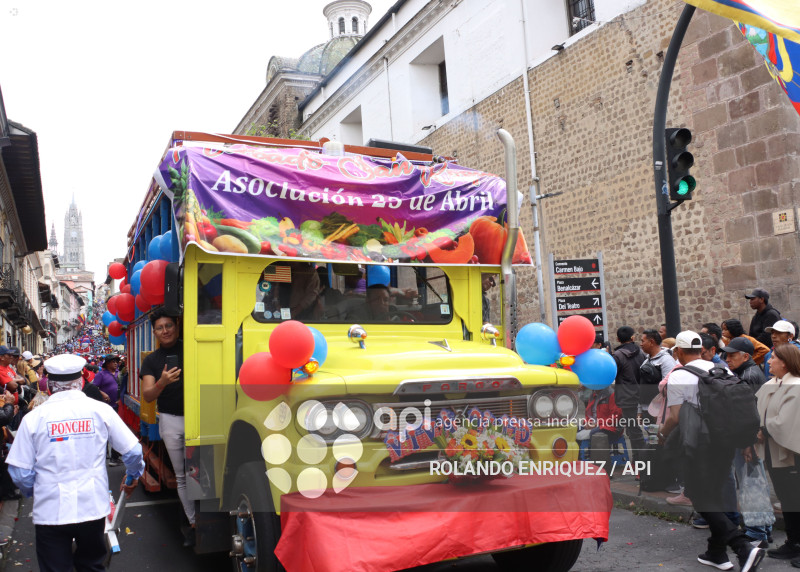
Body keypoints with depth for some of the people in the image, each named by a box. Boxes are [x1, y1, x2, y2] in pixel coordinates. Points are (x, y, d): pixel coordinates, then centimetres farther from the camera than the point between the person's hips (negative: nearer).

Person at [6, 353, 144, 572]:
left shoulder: (34, 417, -6)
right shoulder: (100, 410, -5)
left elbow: (19, 471, -3)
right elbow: (133, 451, -1)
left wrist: (32, 492, 19)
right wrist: (132, 477, 20)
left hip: (50, 510, -1)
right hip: (93, 505, 1)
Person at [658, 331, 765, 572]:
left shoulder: (677, 377, -11)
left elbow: (675, 417, -12)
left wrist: (662, 432, 7)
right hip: (726, 440, 7)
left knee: (702, 500, 2)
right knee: (714, 496, 17)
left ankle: (744, 547, -11)